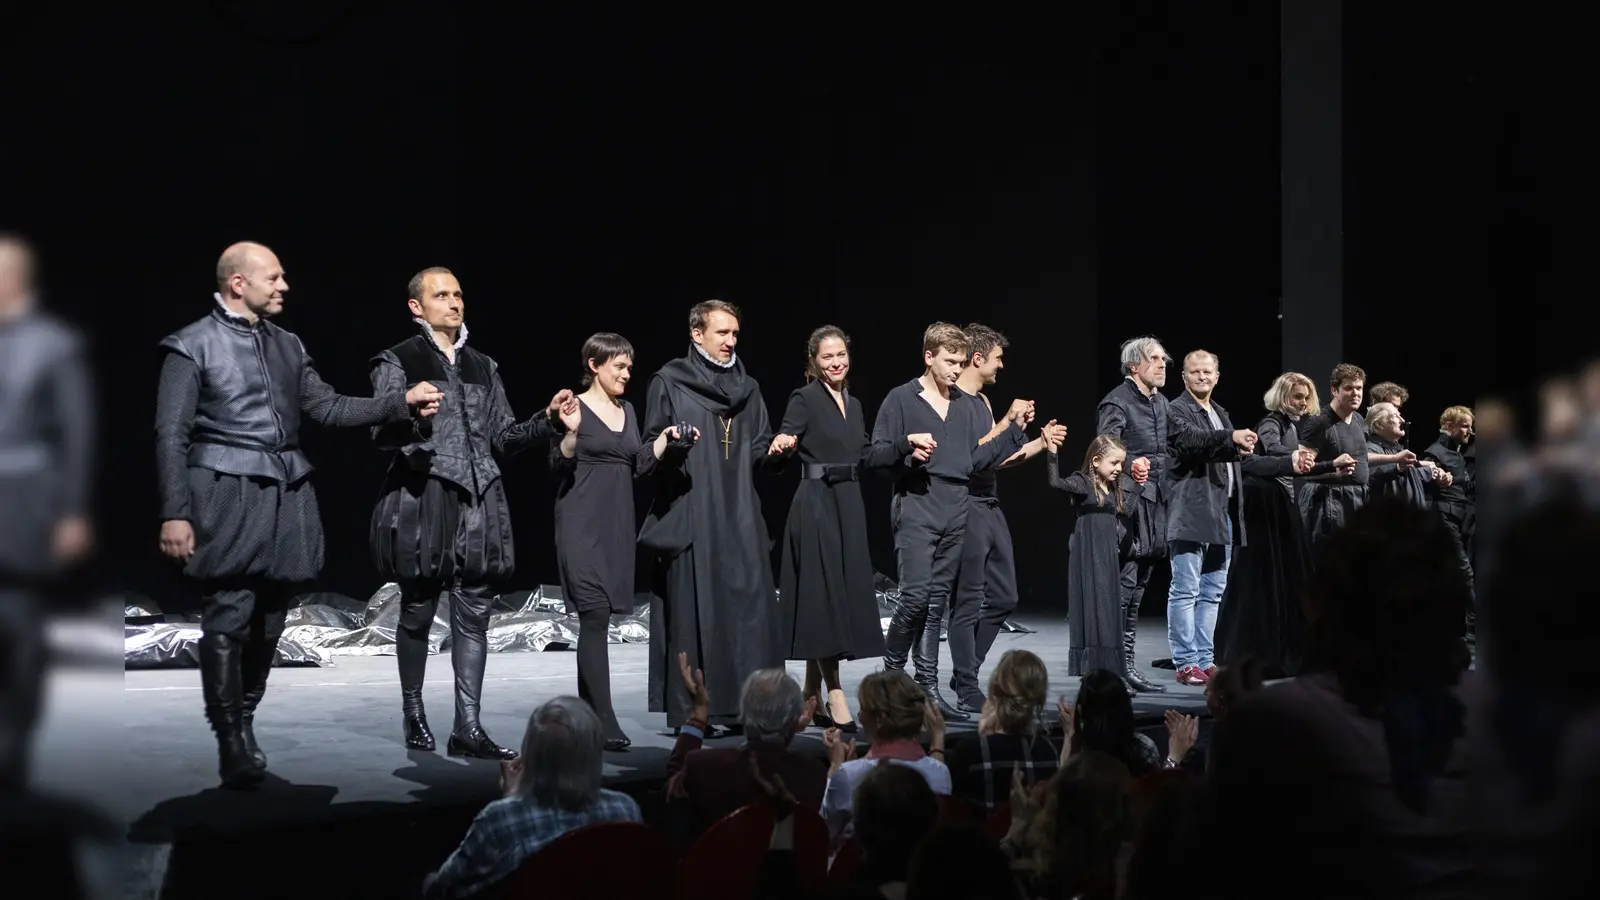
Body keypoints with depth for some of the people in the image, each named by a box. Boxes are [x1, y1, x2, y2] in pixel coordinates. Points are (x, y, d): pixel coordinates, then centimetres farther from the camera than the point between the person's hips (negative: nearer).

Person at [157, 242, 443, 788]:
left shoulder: (288, 346, 16)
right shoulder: (192, 346, -3)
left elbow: (327, 408, 15)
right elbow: (171, 434, -6)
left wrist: (401, 403, 6)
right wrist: (175, 513, -13)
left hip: (287, 496, 6)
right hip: (229, 495, -6)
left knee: (268, 620, 9)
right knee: (230, 618, -9)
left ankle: (242, 726, 22)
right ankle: (232, 742, -5)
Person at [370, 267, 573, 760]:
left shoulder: (483, 366, 17)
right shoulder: (398, 362, 2)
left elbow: (504, 438, 16)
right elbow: (382, 435, -7)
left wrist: (547, 418, 1)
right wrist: (411, 415, -28)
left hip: (478, 502, 4)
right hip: (422, 500, -4)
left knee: (473, 615, -1)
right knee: (417, 611, 4)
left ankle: (467, 727, 0)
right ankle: (413, 712, 22)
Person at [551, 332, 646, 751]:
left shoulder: (627, 410, 14)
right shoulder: (576, 407, -5)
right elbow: (559, 465, -9)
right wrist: (571, 432, -26)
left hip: (617, 523, 7)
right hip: (582, 522, -7)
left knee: (597, 618, 9)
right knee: (595, 615, -13)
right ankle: (604, 722, -16)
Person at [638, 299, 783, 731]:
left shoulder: (747, 388, 16)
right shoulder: (669, 383, 3)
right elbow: (650, 449, 0)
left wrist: (775, 449, -1)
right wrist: (668, 445, -21)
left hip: (740, 517, 4)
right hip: (689, 514, -4)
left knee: (750, 609, -1)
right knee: (692, 611, -6)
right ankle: (690, 712, 0)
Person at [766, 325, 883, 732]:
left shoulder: (854, 404, 15)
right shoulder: (804, 399, -5)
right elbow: (785, 440, -16)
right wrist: (781, 446, -38)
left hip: (850, 504, 8)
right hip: (817, 504, -8)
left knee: (848, 594, 8)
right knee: (823, 596, -7)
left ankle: (812, 698, 16)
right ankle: (834, 697, -5)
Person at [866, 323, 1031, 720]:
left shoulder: (969, 406, 15)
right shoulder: (901, 399, 1)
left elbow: (979, 460, 10)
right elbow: (875, 456, -2)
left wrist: (1015, 428, 2)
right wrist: (908, 444, -20)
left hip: (955, 514, 5)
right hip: (916, 509, -5)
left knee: (937, 603, 6)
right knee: (916, 596, -14)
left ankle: (928, 689, 9)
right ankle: (891, 672, 5)